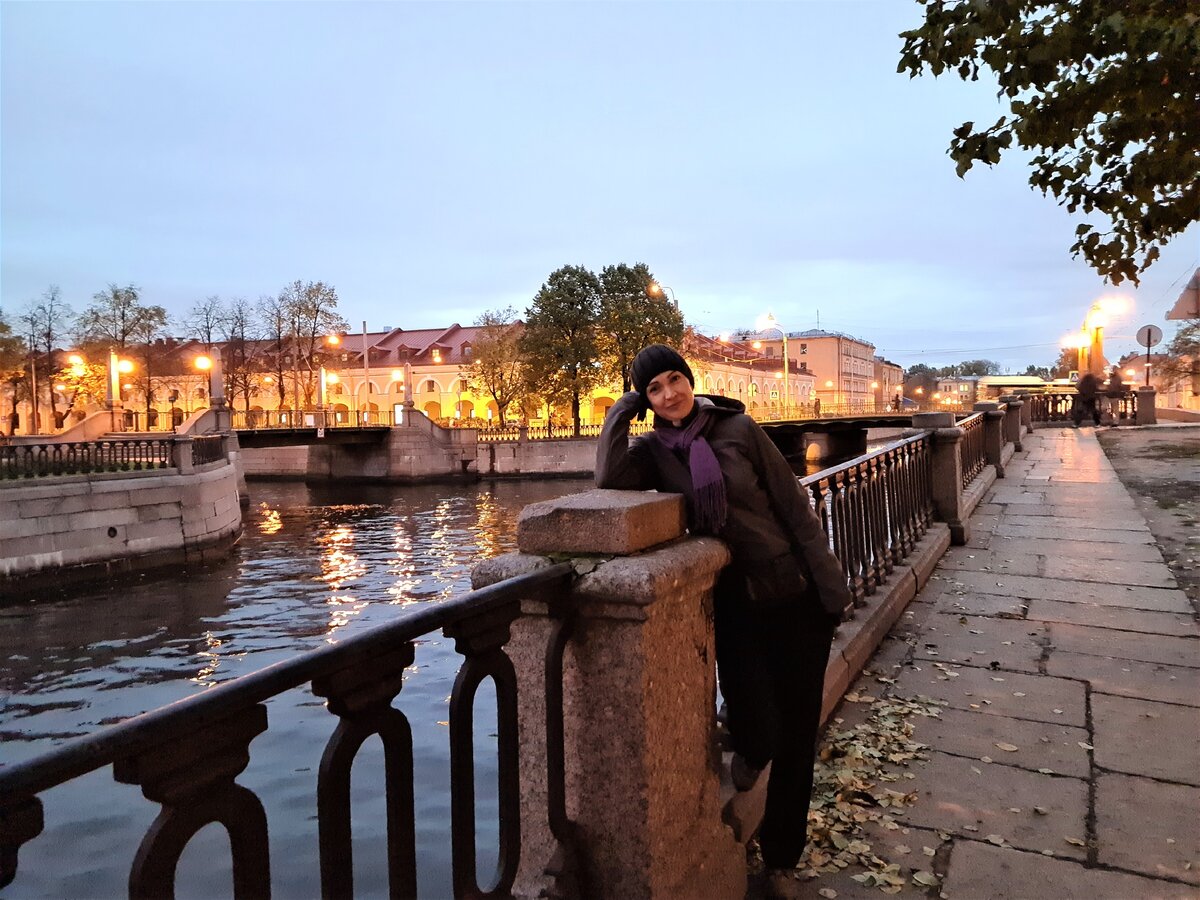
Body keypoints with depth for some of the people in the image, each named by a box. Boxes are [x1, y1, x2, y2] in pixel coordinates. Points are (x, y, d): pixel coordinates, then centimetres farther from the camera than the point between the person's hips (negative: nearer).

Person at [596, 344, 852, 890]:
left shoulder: (739, 428, -7)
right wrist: (622, 409, -13)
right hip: (734, 604, 1)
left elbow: (795, 508, -5)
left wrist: (832, 588, -7)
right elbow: (608, 478, -23)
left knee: (796, 733, 10)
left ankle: (782, 855, 34)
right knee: (758, 728, -12)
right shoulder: (653, 450, -2)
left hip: (796, 597, 0)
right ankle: (751, 749, 29)